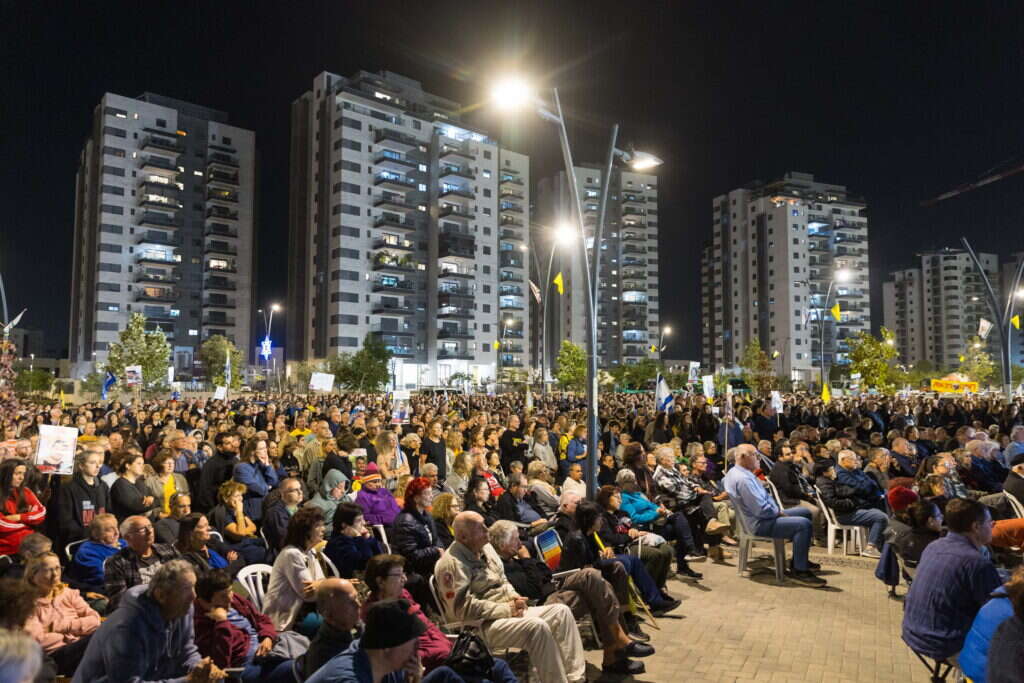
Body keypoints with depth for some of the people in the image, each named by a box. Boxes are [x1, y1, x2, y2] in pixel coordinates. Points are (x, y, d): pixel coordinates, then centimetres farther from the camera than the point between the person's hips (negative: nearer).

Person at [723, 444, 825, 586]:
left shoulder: (736, 472, 8)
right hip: (759, 524, -12)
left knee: (806, 512, 20)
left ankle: (799, 559, 25)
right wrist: (779, 512, -8)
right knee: (804, 524, -25)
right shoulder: (743, 479, -26)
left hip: (765, 515, 12)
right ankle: (799, 571, -13)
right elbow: (762, 510, -28)